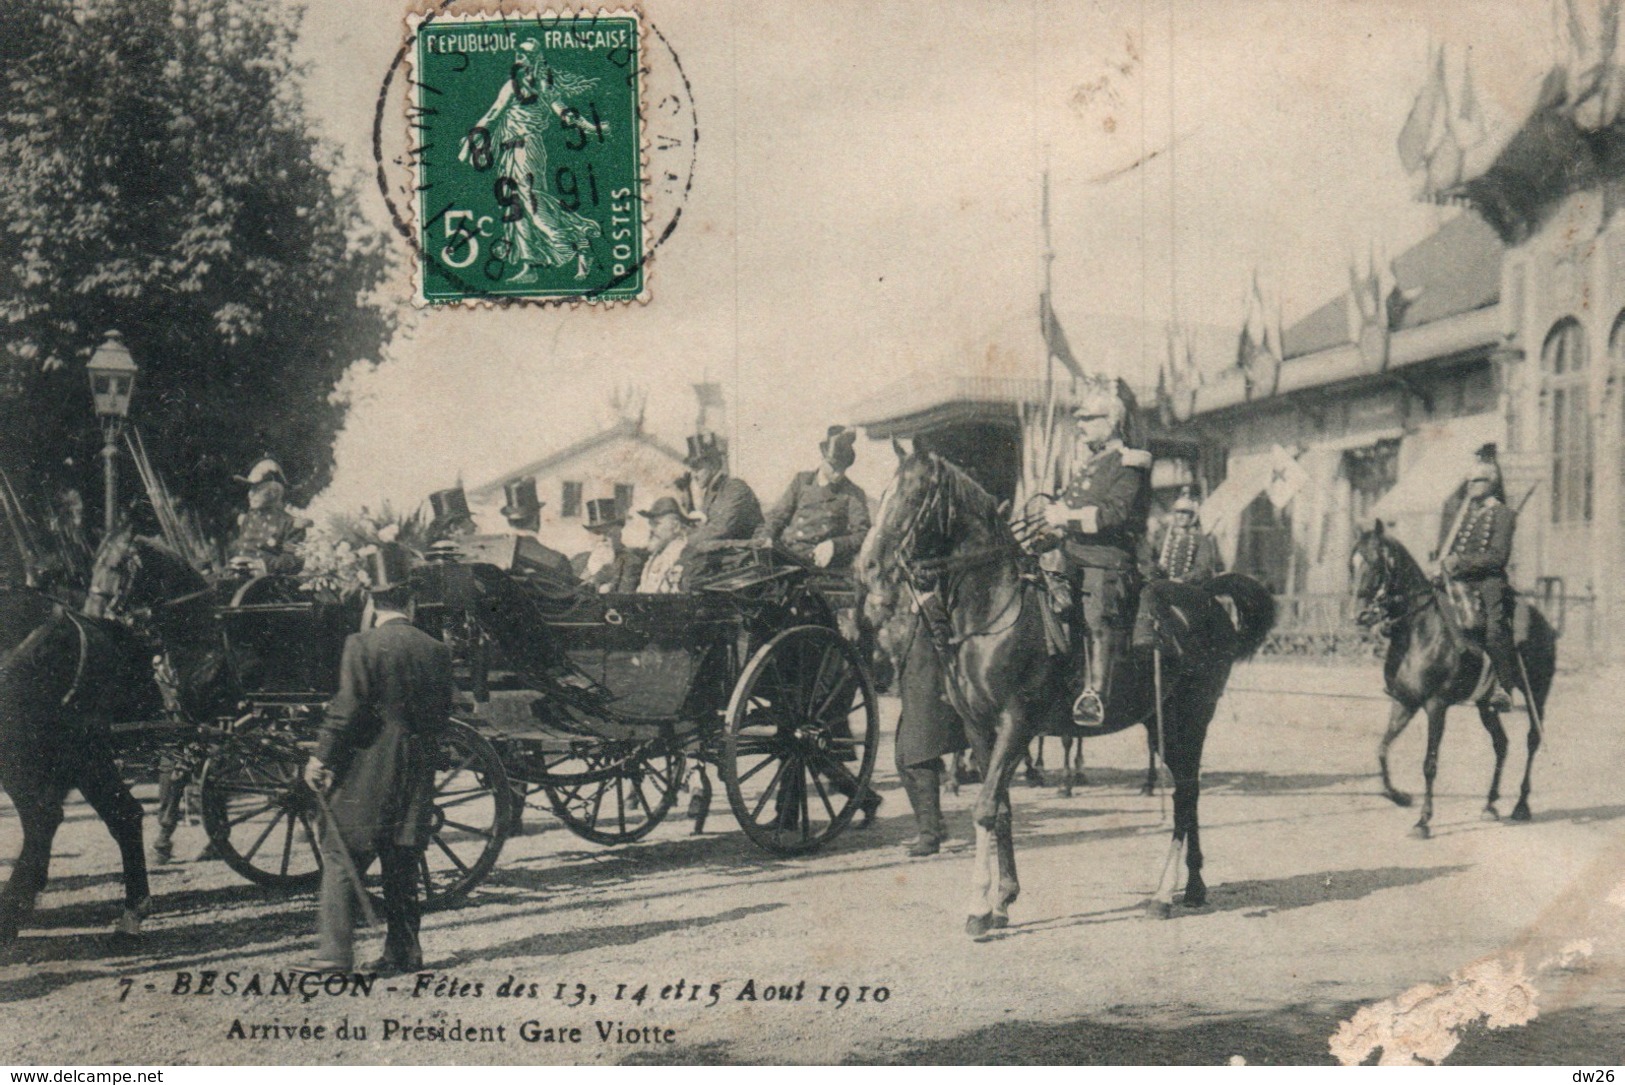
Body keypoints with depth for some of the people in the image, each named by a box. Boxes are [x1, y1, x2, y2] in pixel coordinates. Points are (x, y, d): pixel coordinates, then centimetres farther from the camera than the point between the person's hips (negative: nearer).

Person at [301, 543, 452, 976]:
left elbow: (346, 712, -14)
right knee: (402, 866, 12)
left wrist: (320, 758, -5)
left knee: (340, 860, 3)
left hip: (365, 773, -4)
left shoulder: (361, 647, -12)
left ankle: (337, 953, -1)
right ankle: (403, 952, 15)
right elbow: (441, 714, 7)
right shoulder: (436, 650, 1)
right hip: (415, 775, 5)